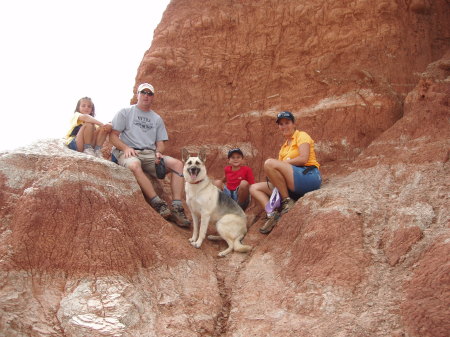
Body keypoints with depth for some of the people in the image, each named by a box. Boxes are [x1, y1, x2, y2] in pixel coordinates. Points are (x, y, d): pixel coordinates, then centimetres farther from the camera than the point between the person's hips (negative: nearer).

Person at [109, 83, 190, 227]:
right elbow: (113, 136, 4)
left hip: (150, 154, 4)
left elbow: (160, 143, 18)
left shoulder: (157, 119, 23)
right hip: (128, 153, -4)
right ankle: (158, 203, -38)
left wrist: (159, 152, -6)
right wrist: (125, 148, -15)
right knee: (134, 165, -41)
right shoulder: (125, 112, 12)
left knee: (178, 164, -21)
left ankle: (177, 208, -29)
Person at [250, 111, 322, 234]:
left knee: (269, 163, -27)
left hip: (309, 176, -8)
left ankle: (287, 201, -21)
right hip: (293, 187, 8)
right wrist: (272, 177, -4)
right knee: (254, 188, 3)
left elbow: (303, 159, -12)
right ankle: (272, 214, -20)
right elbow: (281, 170, 17)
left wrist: (284, 162, -6)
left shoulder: (301, 136, 6)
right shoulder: (284, 146, 27)